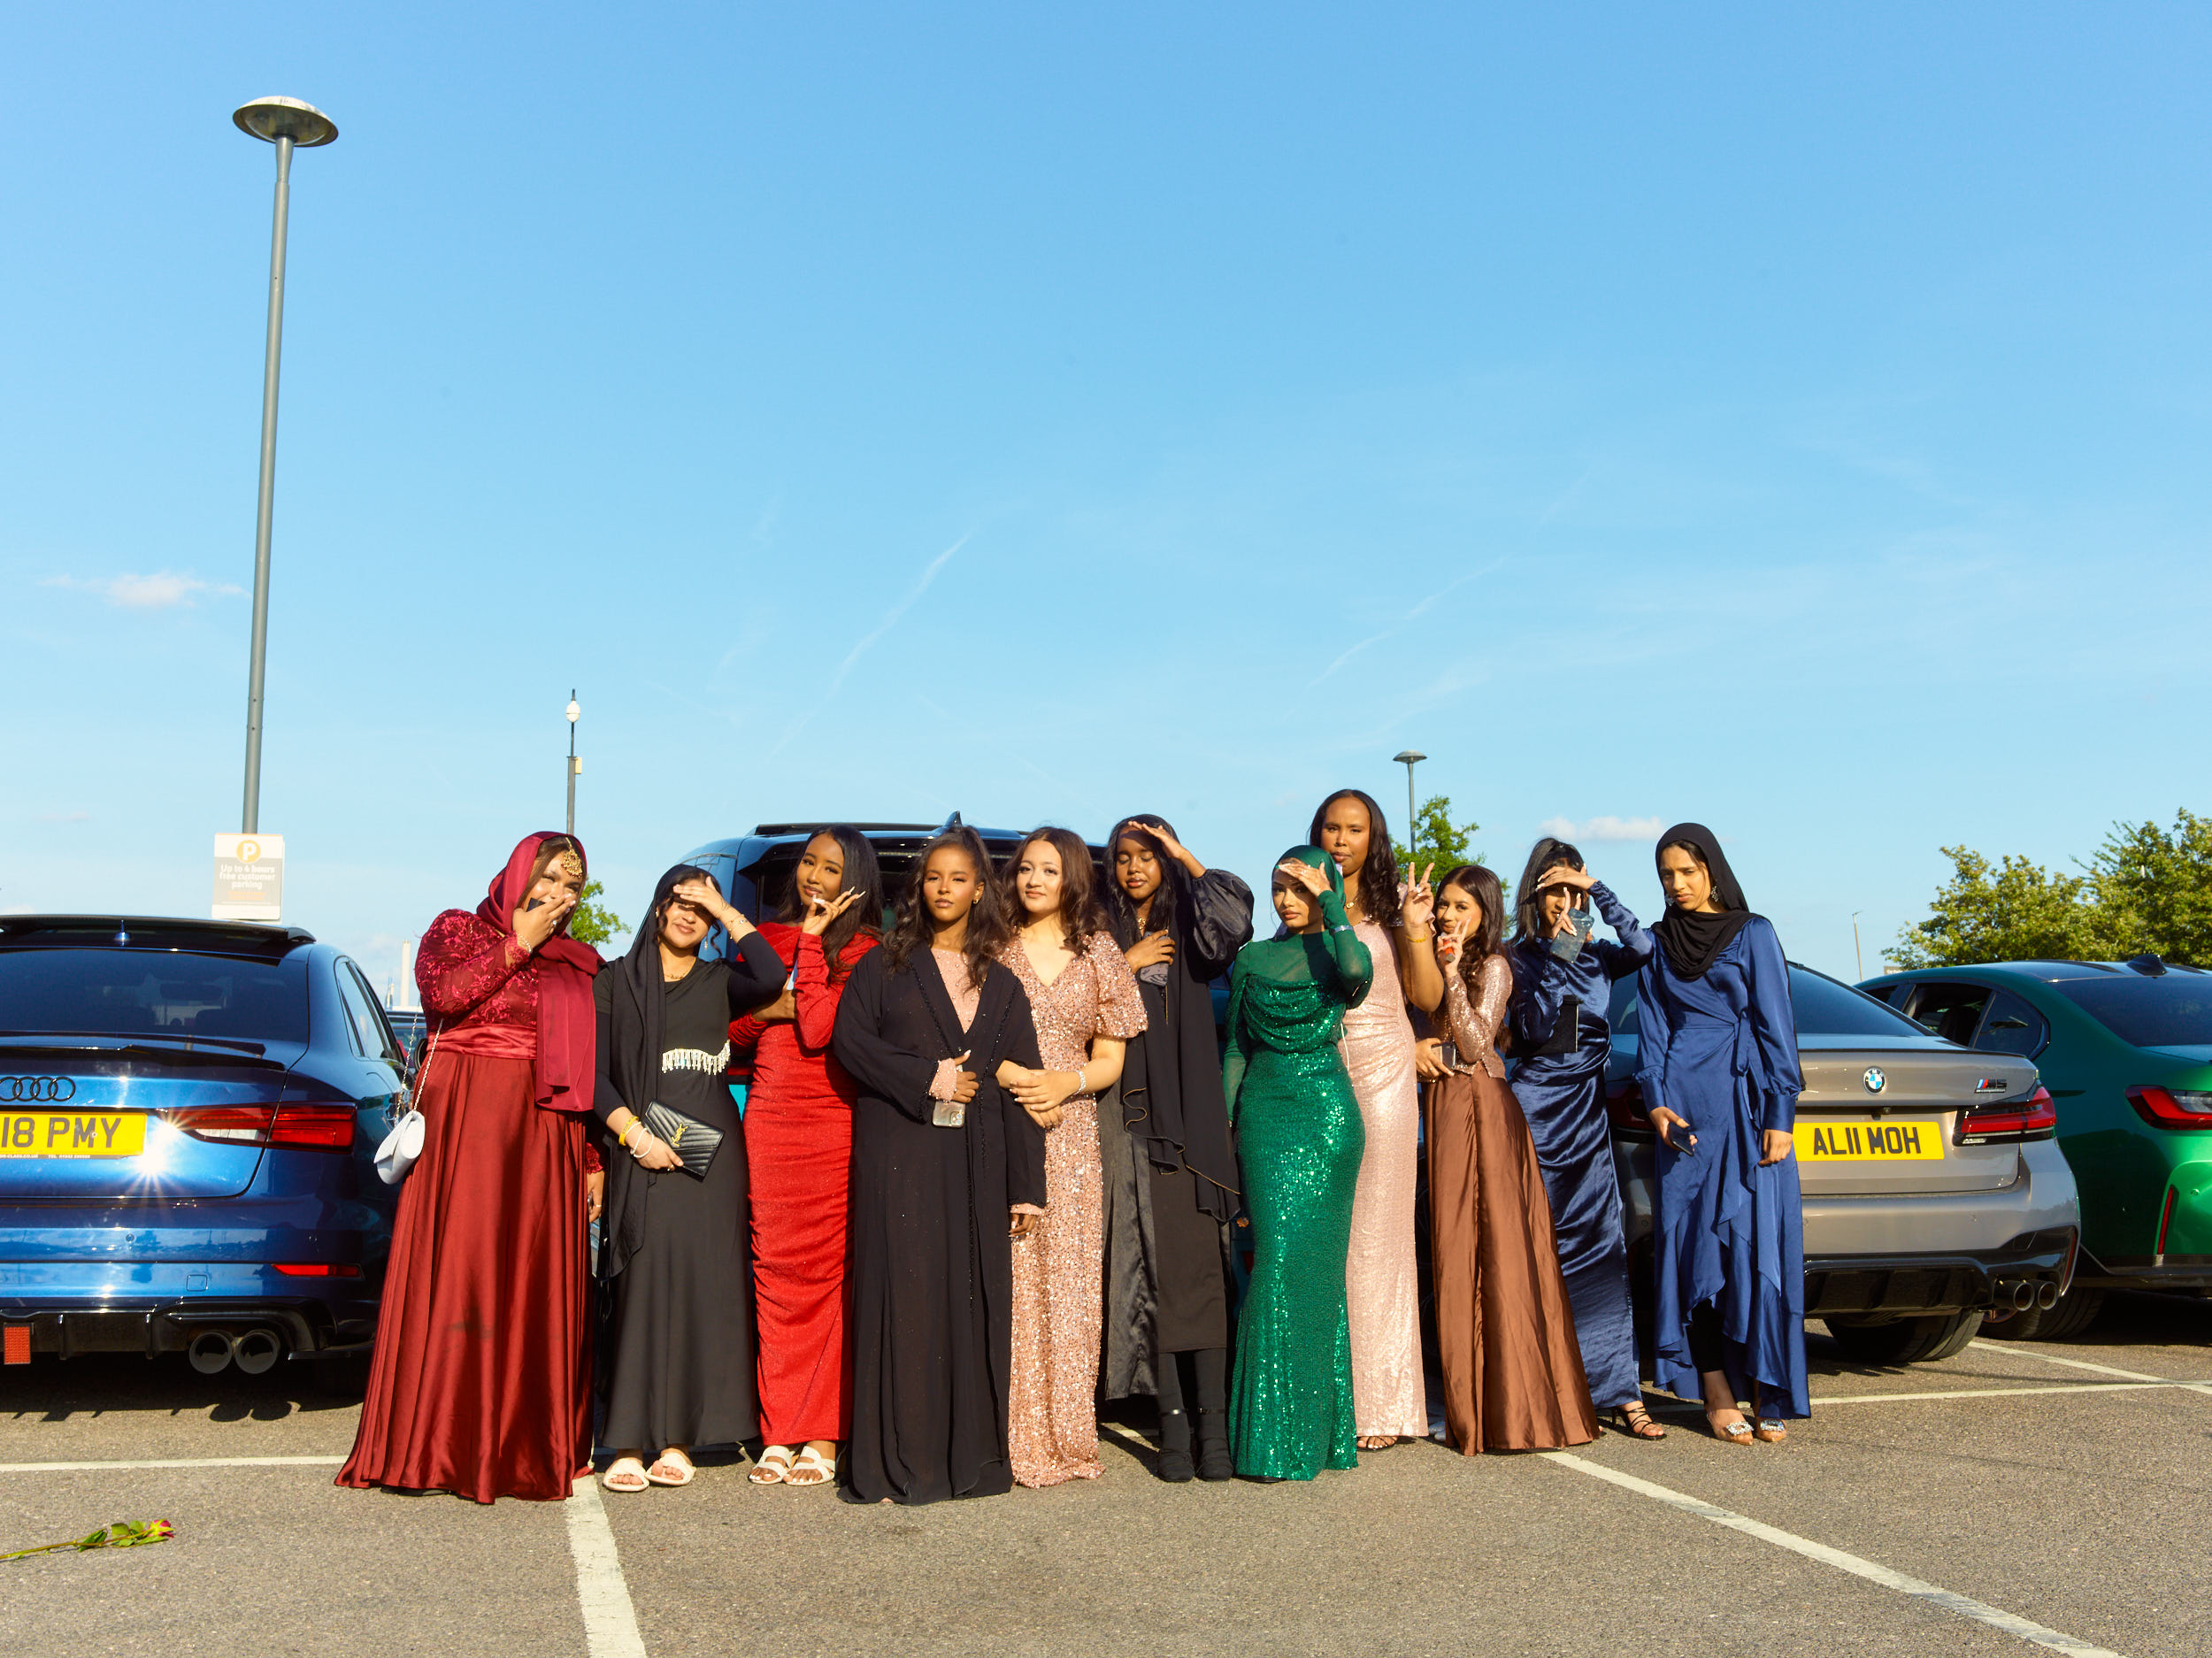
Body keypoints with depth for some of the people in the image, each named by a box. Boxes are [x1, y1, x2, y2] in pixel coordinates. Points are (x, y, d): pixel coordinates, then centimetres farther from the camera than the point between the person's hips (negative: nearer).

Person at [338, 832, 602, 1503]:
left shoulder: (579, 965, 17)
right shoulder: (458, 930, 9)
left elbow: (591, 1069, 13)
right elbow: (442, 993, -12)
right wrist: (517, 946, -5)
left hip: (544, 1136, 3)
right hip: (461, 1124, -3)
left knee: (538, 1283, 0)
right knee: (456, 1271, -7)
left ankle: (530, 1442, 6)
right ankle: (439, 1441, -1)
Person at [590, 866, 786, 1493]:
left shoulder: (720, 982, 13)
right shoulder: (616, 982, 12)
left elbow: (771, 978, -11)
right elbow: (594, 1074, 5)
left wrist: (727, 910, -5)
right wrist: (633, 1132, -9)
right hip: (641, 1145, -1)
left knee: (702, 1283, -2)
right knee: (643, 1280, -8)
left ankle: (676, 1440, 4)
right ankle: (628, 1445, -6)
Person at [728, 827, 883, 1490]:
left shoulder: (863, 948, -1)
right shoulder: (766, 938, 15)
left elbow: (818, 1029, -14)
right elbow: (734, 1030, 19)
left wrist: (813, 940, -9)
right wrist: (771, 1007, -2)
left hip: (833, 1126, -4)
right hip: (767, 1120, 4)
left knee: (827, 1273, -3)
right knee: (774, 1271, 3)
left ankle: (822, 1436, 3)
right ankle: (779, 1433, 9)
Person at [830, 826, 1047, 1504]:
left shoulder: (1001, 985, 14)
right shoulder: (885, 966, 9)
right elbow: (850, 1040, -3)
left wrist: (1026, 1187, 1)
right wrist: (927, 1079, -11)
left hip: (975, 1162, 2)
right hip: (898, 1153, -2)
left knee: (975, 1301, 1)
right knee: (903, 1297, -5)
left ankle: (971, 1456, 9)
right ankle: (897, 1461, 0)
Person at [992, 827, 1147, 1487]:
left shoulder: (1098, 954, 13)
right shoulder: (994, 946, 8)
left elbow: (1110, 1058, 10)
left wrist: (1066, 1082, -9)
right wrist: (1012, 1076, -14)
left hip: (1071, 1130, 2)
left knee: (1066, 1278, 2)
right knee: (1008, 1277, -7)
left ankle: (1065, 1433, 10)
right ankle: (1013, 1436, -3)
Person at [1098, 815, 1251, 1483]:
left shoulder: (1188, 926, 12)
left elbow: (1234, 911, -11)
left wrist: (1184, 855, -1)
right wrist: (1125, 966, -3)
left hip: (1188, 1114, -1)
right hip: (1126, 1112, 1)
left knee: (1198, 1261, -8)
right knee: (1148, 1266, -4)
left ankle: (1213, 1419, -7)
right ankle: (1172, 1419, -1)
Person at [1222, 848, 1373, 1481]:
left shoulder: (1338, 950, 3)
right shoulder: (1252, 959, 13)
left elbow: (1357, 971, -23)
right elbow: (1236, 1048, 14)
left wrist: (1330, 903, -14)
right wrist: (1224, 1124, 7)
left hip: (1328, 1114, -3)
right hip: (1264, 1113, 3)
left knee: (1307, 1259, -7)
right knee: (1276, 1255, -3)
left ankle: (1300, 1433, 1)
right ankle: (1274, 1433, 4)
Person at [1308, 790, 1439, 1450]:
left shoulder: (1394, 902, 5)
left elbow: (1428, 998, 0)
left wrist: (1416, 930, -10)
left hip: (1381, 1074, -2)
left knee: (1375, 1234, 0)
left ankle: (1378, 1402, 7)